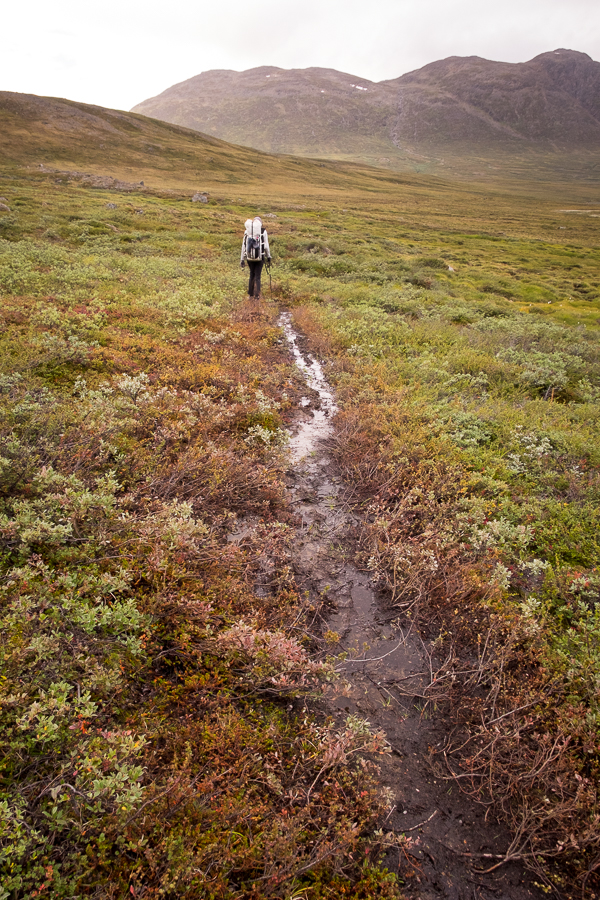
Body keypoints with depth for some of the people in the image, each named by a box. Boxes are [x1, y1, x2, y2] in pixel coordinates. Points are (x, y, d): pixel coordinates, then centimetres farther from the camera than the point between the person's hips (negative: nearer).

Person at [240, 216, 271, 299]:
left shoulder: (247, 231, 4)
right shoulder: (263, 231, -4)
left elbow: (244, 246, 4)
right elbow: (266, 246, -4)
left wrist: (242, 259, 9)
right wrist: (268, 256, 11)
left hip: (249, 257, 3)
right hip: (260, 257, -3)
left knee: (252, 274, 20)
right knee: (257, 276, 5)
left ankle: (250, 293, 24)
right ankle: (256, 296, 1)